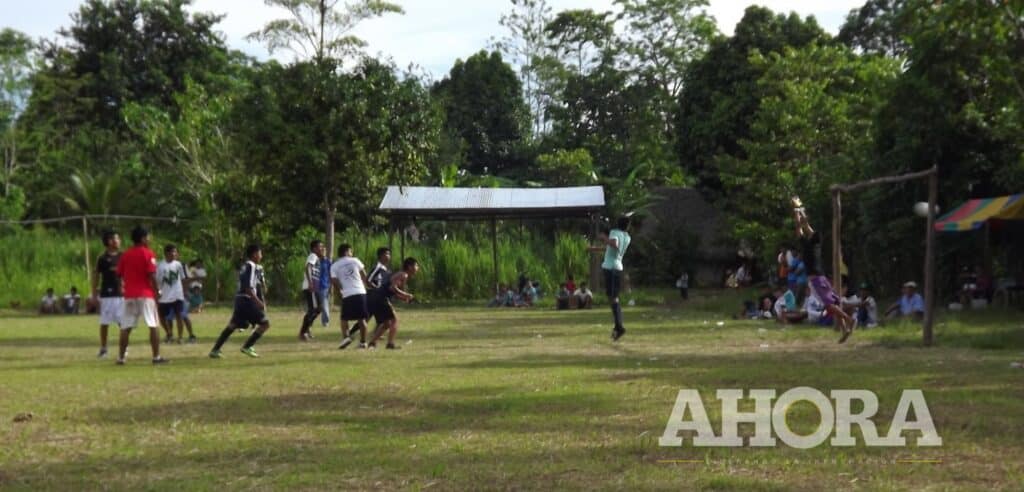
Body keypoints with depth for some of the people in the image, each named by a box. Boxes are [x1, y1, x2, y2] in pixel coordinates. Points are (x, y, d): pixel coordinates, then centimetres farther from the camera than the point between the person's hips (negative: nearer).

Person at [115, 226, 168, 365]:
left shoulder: (125, 255, 9)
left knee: (126, 327, 7)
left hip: (129, 295, 5)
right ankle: (156, 357, -4)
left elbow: (120, 274, 10)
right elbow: (152, 275, -12)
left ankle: (121, 357, 7)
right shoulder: (148, 253, -7)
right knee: (153, 325, -1)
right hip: (146, 294, -5)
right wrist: (157, 291, -4)